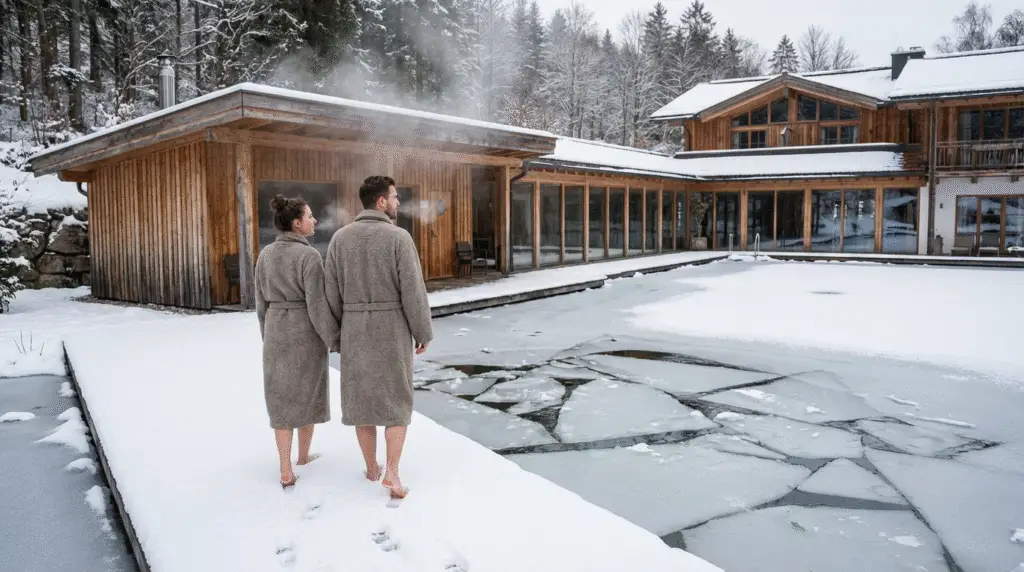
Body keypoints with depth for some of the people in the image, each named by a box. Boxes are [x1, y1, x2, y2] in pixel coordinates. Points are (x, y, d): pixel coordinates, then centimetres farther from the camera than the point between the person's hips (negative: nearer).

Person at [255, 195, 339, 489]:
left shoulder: (265, 255, 1)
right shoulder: (310, 257, -17)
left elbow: (262, 302, 7)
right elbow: (317, 305, -18)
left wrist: (269, 338, 18)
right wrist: (333, 339, -8)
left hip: (277, 331, 4)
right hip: (307, 333, -4)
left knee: (282, 399, 10)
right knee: (307, 394, 17)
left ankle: (285, 471, 7)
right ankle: (304, 454, 33)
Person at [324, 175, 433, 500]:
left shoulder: (340, 238, -1)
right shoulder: (399, 238, -13)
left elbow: (333, 293, 2)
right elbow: (413, 292, -14)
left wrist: (337, 336, 13)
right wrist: (424, 333, -2)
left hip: (356, 330, 3)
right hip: (392, 330, -3)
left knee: (362, 398, 16)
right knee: (396, 402, 8)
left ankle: (371, 467, 25)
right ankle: (392, 473, 0)